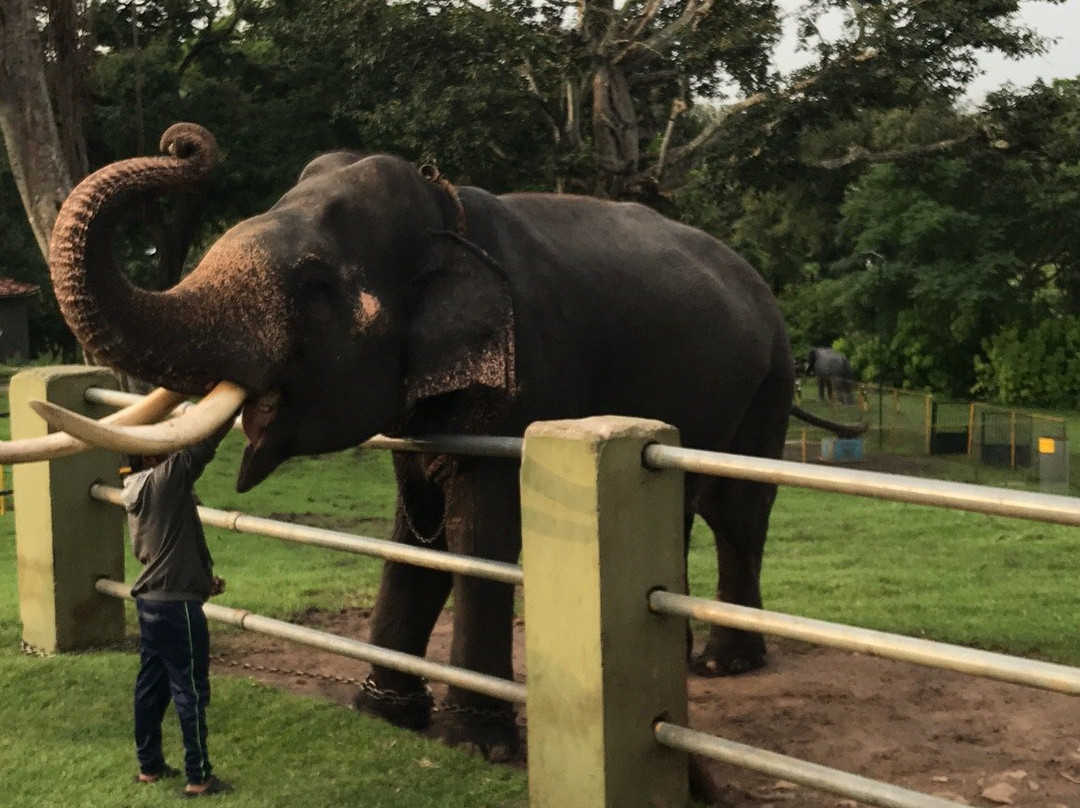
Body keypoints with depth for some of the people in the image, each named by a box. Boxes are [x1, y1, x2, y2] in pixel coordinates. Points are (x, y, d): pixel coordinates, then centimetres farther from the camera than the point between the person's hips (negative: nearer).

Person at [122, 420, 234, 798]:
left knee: (151, 685, 16)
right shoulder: (166, 478, -17)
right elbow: (205, 442, -23)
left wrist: (202, 576, 15)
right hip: (176, 604, -9)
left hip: (150, 599, 9)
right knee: (191, 691, -1)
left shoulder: (136, 489, 11)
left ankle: (149, 765, 26)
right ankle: (198, 777, 6)